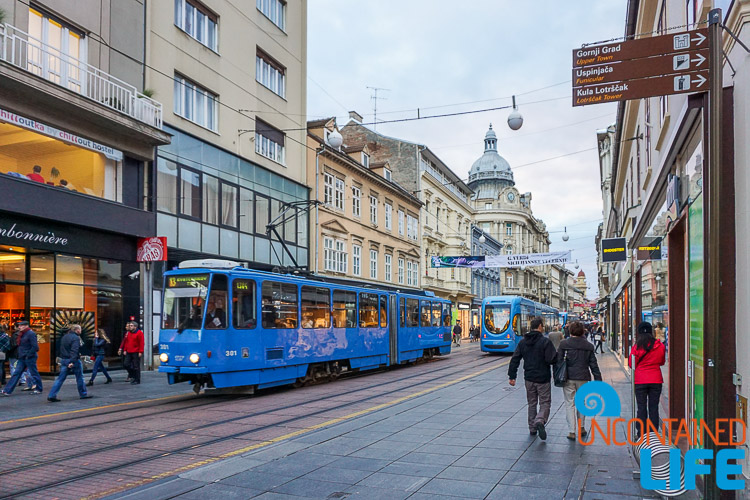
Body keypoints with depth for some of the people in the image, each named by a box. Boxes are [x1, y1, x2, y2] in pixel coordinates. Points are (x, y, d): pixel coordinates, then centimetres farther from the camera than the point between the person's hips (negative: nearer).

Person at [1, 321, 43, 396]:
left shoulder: (31, 334, -14)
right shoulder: (21, 334, 13)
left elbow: (35, 347, -20)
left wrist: (28, 355, -18)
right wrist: (19, 355, 10)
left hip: (29, 358, -9)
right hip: (22, 358, 9)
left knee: (34, 373, 1)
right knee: (16, 373, 6)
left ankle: (38, 389, 13)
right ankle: (7, 391, 6)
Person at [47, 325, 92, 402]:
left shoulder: (64, 337, 13)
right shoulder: (76, 338, -14)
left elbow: (62, 349, 19)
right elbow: (74, 351, -23)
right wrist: (72, 362, -28)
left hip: (63, 360, 7)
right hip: (74, 361, -7)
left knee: (60, 378, 6)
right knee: (79, 378, 8)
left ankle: (51, 396, -1)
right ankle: (83, 394, 18)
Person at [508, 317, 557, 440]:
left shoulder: (523, 342, 4)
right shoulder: (545, 341, -13)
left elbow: (515, 360, 3)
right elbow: (552, 359, -19)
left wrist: (512, 376, 7)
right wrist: (557, 355, 3)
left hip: (529, 378, 5)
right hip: (543, 379, -5)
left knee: (532, 403, 17)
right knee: (545, 403, 3)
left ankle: (532, 428, 19)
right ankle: (540, 421, -21)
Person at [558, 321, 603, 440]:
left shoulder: (564, 344, -4)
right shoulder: (588, 346, 3)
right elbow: (593, 364, 5)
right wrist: (598, 380, 10)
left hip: (568, 378, -2)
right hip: (583, 378, 2)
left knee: (570, 404, 3)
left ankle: (572, 432, 0)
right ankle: (581, 428, 27)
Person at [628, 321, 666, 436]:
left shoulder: (637, 347, -9)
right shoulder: (660, 346, -4)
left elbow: (631, 364, 0)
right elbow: (662, 362, 11)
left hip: (640, 380, -2)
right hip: (656, 380, 2)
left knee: (642, 408, 4)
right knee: (654, 407, 7)